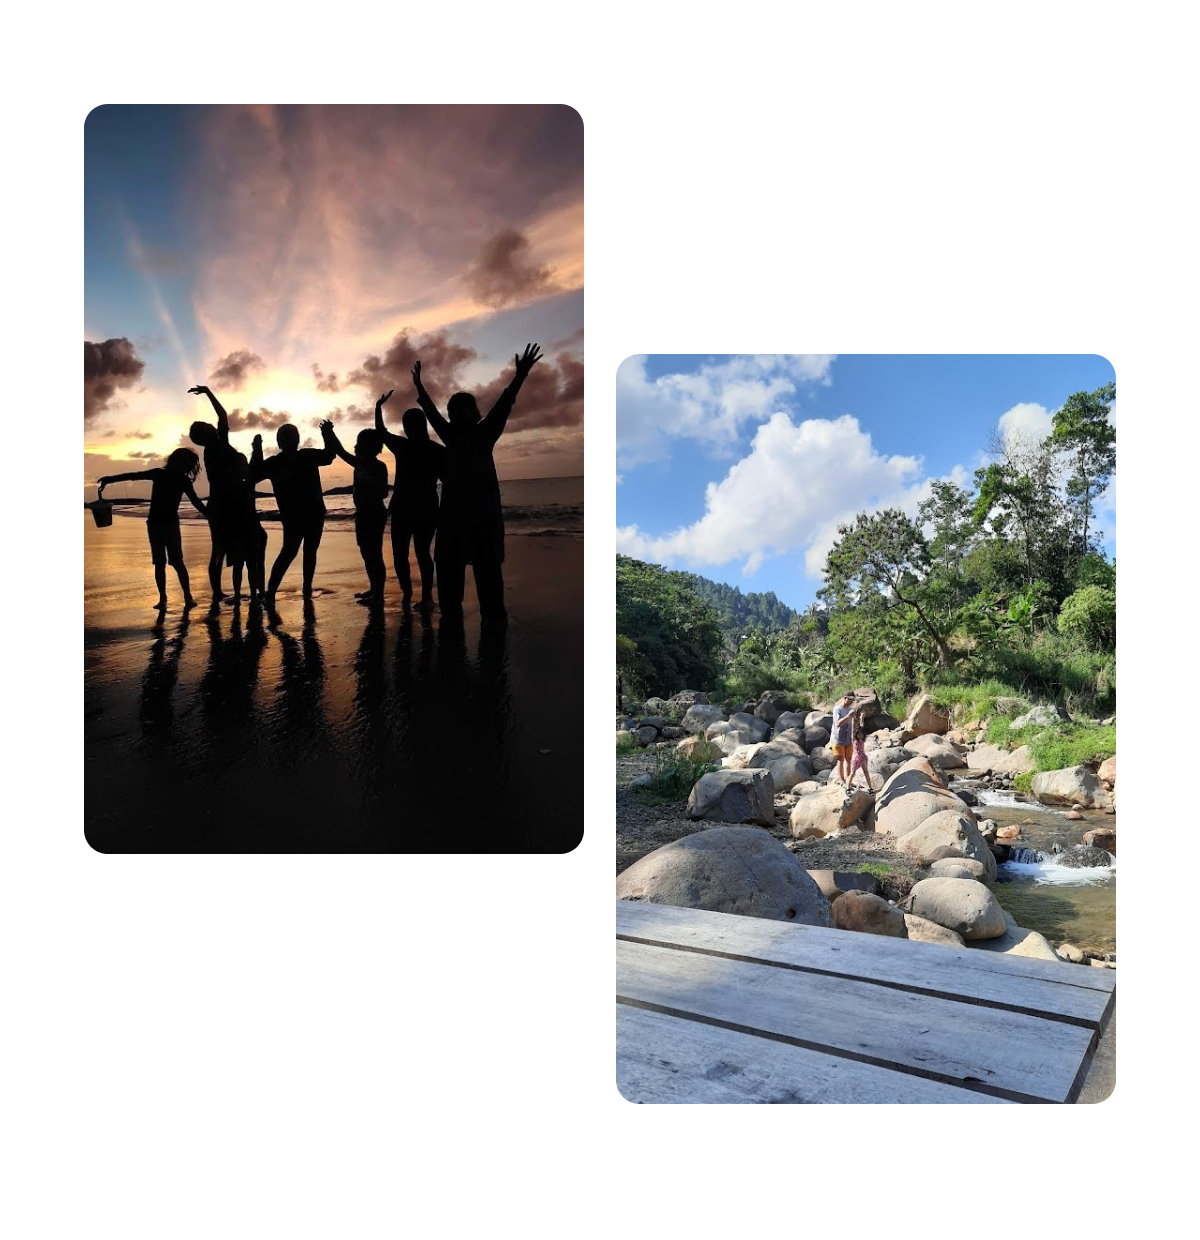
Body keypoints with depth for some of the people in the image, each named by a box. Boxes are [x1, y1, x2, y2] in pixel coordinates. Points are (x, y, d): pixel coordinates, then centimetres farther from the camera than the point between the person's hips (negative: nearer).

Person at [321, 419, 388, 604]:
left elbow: (383, 493, -19)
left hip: (374, 515, -9)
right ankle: (373, 589, 20)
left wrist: (360, 475, -28)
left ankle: (379, 594, -6)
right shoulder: (360, 463, 11)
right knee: (367, 554, 12)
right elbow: (341, 452, 21)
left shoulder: (379, 467, -12)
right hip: (363, 514, 9)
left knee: (375, 555, -8)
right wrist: (329, 434, 14)